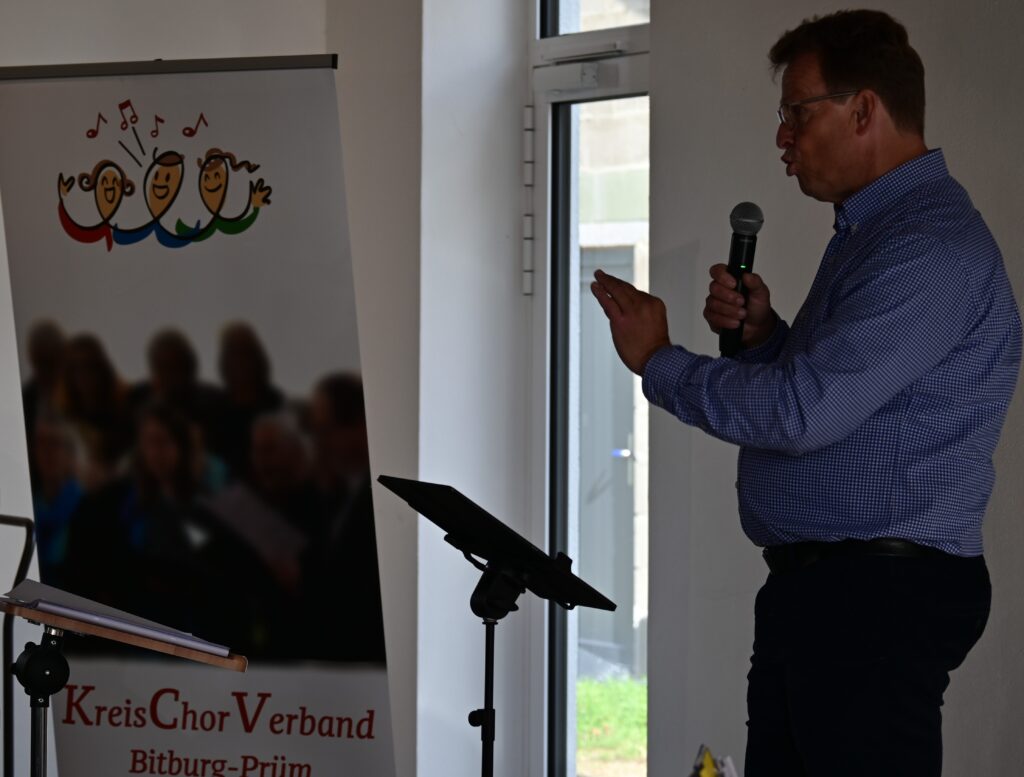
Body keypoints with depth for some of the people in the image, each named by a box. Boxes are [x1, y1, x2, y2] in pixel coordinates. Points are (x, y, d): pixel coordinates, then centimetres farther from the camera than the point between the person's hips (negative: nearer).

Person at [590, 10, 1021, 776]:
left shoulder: (931, 248, -17)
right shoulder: (872, 230, 17)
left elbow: (804, 411, -22)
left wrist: (658, 361, -9)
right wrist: (764, 332, 6)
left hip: (882, 597, -10)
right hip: (817, 587, 10)